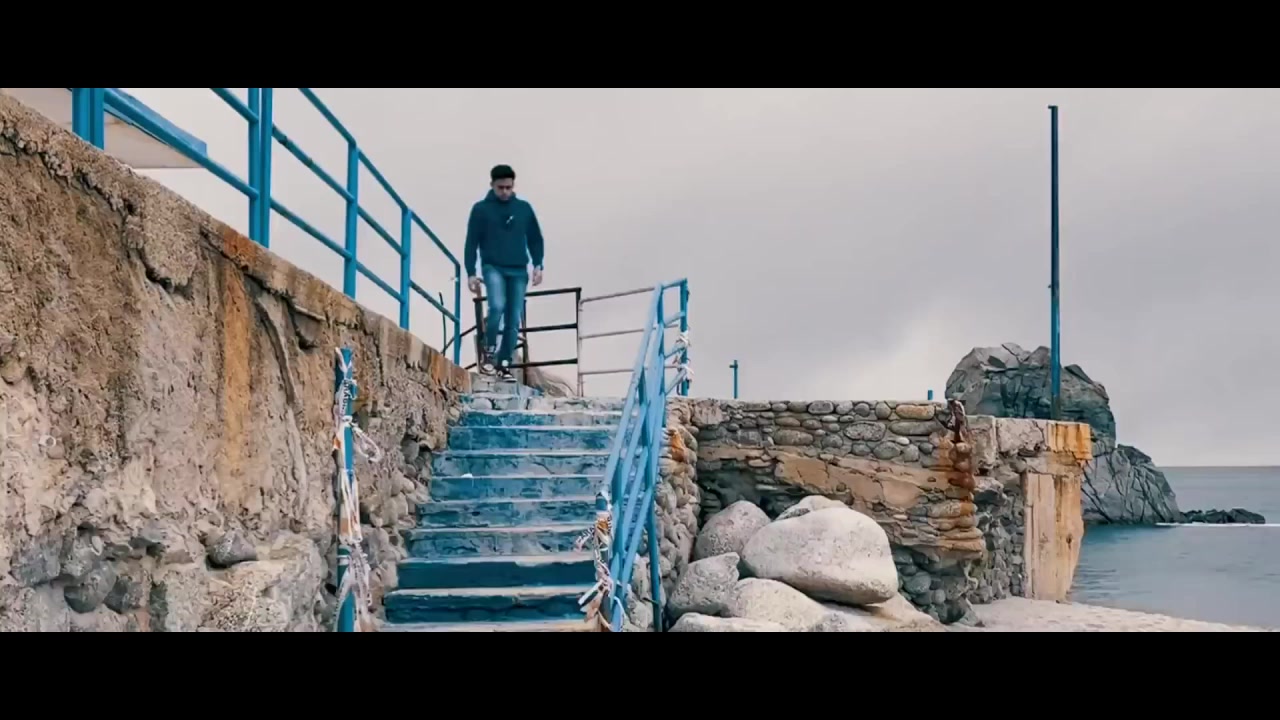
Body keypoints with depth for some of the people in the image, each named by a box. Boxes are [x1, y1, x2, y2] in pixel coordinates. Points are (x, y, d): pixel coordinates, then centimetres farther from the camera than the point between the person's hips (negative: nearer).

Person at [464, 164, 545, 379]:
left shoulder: (524, 208, 9)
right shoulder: (481, 209, 2)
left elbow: (535, 238, 13)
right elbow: (471, 243, 2)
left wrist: (537, 265, 2)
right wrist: (471, 273, -3)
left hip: (519, 270, 3)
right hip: (493, 267, -3)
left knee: (514, 320, 0)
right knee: (497, 307, -25)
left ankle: (505, 364, 8)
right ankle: (489, 352, -7)